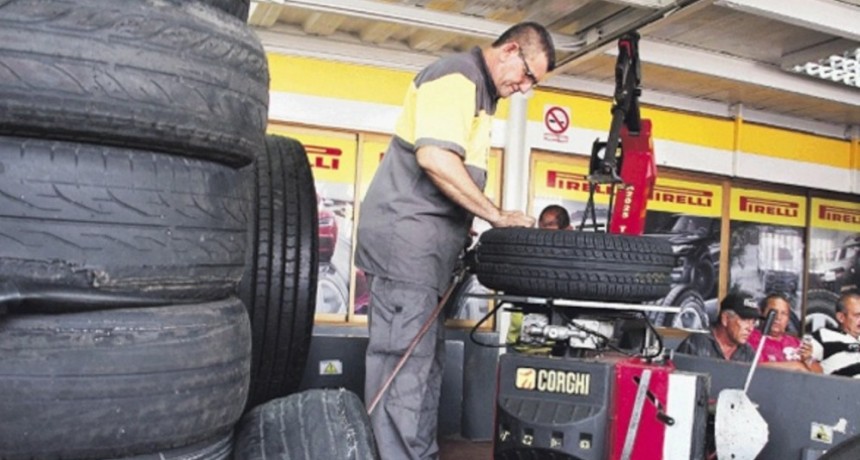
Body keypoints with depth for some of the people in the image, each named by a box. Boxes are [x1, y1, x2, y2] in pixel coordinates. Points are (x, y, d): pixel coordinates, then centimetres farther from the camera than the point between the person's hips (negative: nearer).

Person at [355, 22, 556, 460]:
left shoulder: (481, 91, 21)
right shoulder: (457, 77, -10)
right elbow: (435, 157, -23)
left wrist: (471, 227, 13)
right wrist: (498, 216, -17)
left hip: (426, 241, 10)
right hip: (407, 233, -10)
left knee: (424, 355, 12)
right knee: (405, 357, -9)